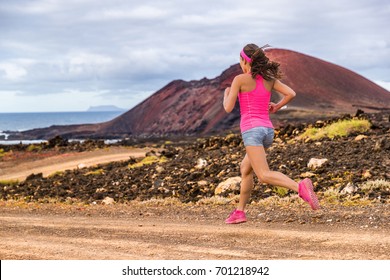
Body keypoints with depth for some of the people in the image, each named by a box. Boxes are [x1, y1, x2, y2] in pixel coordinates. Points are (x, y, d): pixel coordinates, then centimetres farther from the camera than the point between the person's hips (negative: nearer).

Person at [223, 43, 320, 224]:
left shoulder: (240, 79, -3)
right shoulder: (268, 79, 11)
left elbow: (228, 108, -3)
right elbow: (291, 94, 3)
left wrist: (226, 94, 17)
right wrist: (276, 107, 17)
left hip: (251, 129, -7)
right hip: (268, 129, 7)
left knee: (264, 175, -16)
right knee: (245, 168, 23)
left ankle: (300, 187, -39)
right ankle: (239, 212, 26)